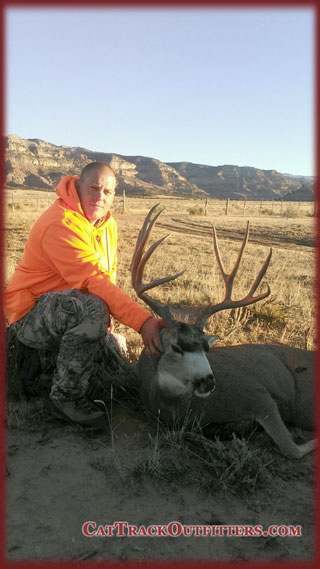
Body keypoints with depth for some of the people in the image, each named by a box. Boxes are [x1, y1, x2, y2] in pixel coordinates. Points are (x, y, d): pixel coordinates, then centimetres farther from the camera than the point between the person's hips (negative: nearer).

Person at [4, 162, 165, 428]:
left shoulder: (108, 224, 6)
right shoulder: (62, 224, -26)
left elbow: (108, 274, 11)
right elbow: (94, 282, -36)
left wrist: (107, 319, -7)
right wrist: (144, 321, -42)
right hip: (31, 316, -9)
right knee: (92, 308, -37)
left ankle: (49, 354, 26)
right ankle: (66, 396, -20)